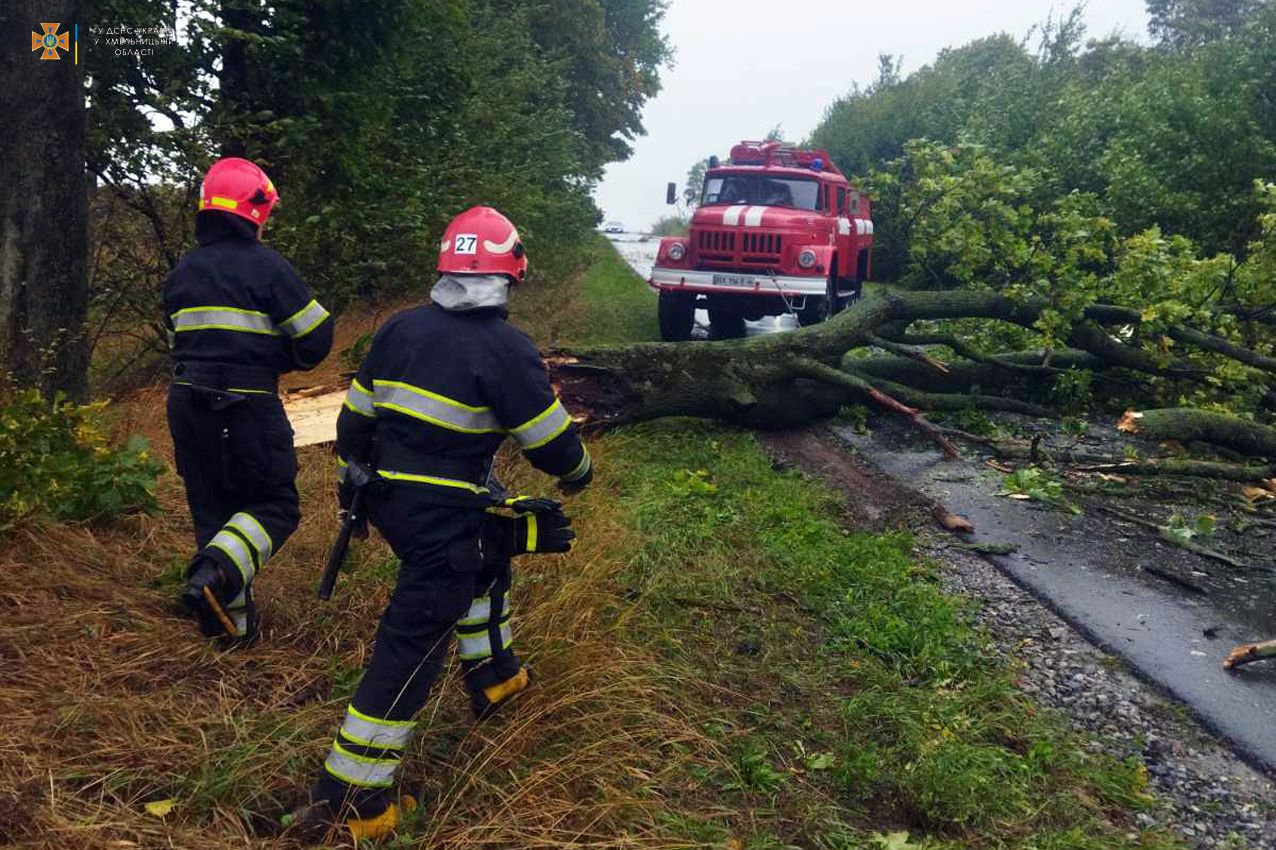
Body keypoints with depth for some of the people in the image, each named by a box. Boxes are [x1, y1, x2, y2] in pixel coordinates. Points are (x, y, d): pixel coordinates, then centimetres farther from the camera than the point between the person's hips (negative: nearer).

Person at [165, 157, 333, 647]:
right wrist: (277, 360, 10)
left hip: (187, 406, 6)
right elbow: (316, 338, -9)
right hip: (247, 409, -6)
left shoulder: (182, 272, 11)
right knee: (275, 505, 6)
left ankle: (234, 623, 22)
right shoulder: (266, 266, -9)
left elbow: (177, 341, 20)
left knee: (212, 510, 16)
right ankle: (215, 577, -19)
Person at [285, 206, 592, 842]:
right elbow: (553, 443, -9)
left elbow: (355, 416, 12)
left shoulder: (401, 328, 5)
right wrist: (578, 472, 13)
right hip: (442, 516, -8)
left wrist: (352, 483, 26)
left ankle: (492, 677, 40)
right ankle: (347, 802, 4)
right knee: (413, 645, -1)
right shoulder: (507, 349, -14)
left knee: (490, 550, 30)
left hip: (385, 497, 8)